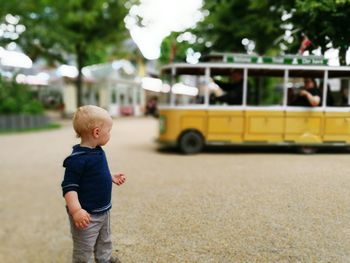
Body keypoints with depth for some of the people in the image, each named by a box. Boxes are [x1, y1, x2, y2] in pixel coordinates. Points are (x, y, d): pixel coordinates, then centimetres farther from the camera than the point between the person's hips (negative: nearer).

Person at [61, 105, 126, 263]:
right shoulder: (77, 159, -27)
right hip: (87, 215, -9)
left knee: (104, 241, 29)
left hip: (103, 211, 9)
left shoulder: (98, 151, 2)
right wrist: (76, 210, -35)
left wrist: (111, 178, 22)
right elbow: (69, 187, -27)